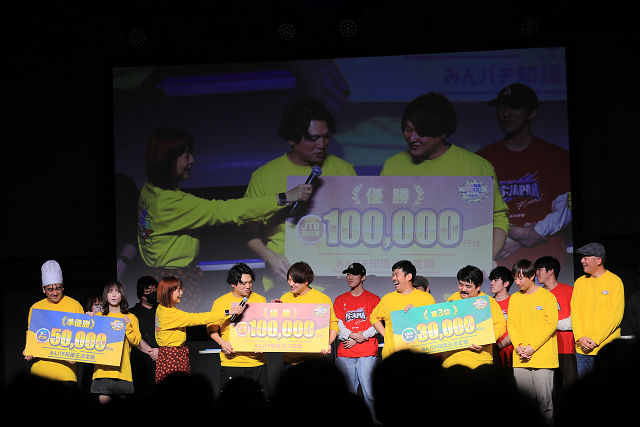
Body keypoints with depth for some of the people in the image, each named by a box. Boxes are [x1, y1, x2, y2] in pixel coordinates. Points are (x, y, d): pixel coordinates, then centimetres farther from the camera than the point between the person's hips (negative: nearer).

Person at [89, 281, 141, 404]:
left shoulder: (130, 318, 12)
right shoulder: (99, 316, 14)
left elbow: (136, 341, 3)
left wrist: (127, 326, -9)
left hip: (122, 367, 0)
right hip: (103, 367, 0)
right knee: (103, 399, -11)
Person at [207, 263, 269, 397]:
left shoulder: (260, 300, 7)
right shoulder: (220, 303, 3)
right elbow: (212, 329, 8)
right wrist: (222, 343, -9)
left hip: (256, 360, 1)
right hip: (231, 360, -1)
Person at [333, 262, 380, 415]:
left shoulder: (374, 299, 9)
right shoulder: (340, 300, 16)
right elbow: (337, 325, 6)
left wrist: (357, 339, -10)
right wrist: (354, 335, -12)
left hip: (367, 353, -2)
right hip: (345, 353, 2)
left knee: (369, 393, -10)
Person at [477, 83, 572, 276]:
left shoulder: (557, 157, 9)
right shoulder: (483, 158, 13)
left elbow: (564, 211, 1)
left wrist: (519, 240, -10)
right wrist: (514, 232, -11)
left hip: (546, 258, -1)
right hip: (498, 261, 1)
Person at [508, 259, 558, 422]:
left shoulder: (546, 296, -2)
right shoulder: (514, 298, 13)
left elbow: (551, 324, -7)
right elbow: (511, 324, 11)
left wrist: (532, 347, -12)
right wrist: (519, 346, -5)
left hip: (543, 356, -4)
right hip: (520, 359, 4)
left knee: (544, 399, -6)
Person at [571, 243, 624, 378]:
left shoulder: (615, 281, -3)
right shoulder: (580, 282, 11)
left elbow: (615, 315, -8)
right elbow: (574, 312, 8)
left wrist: (596, 340, -14)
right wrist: (580, 338, -8)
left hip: (607, 346, -4)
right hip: (582, 348, 4)